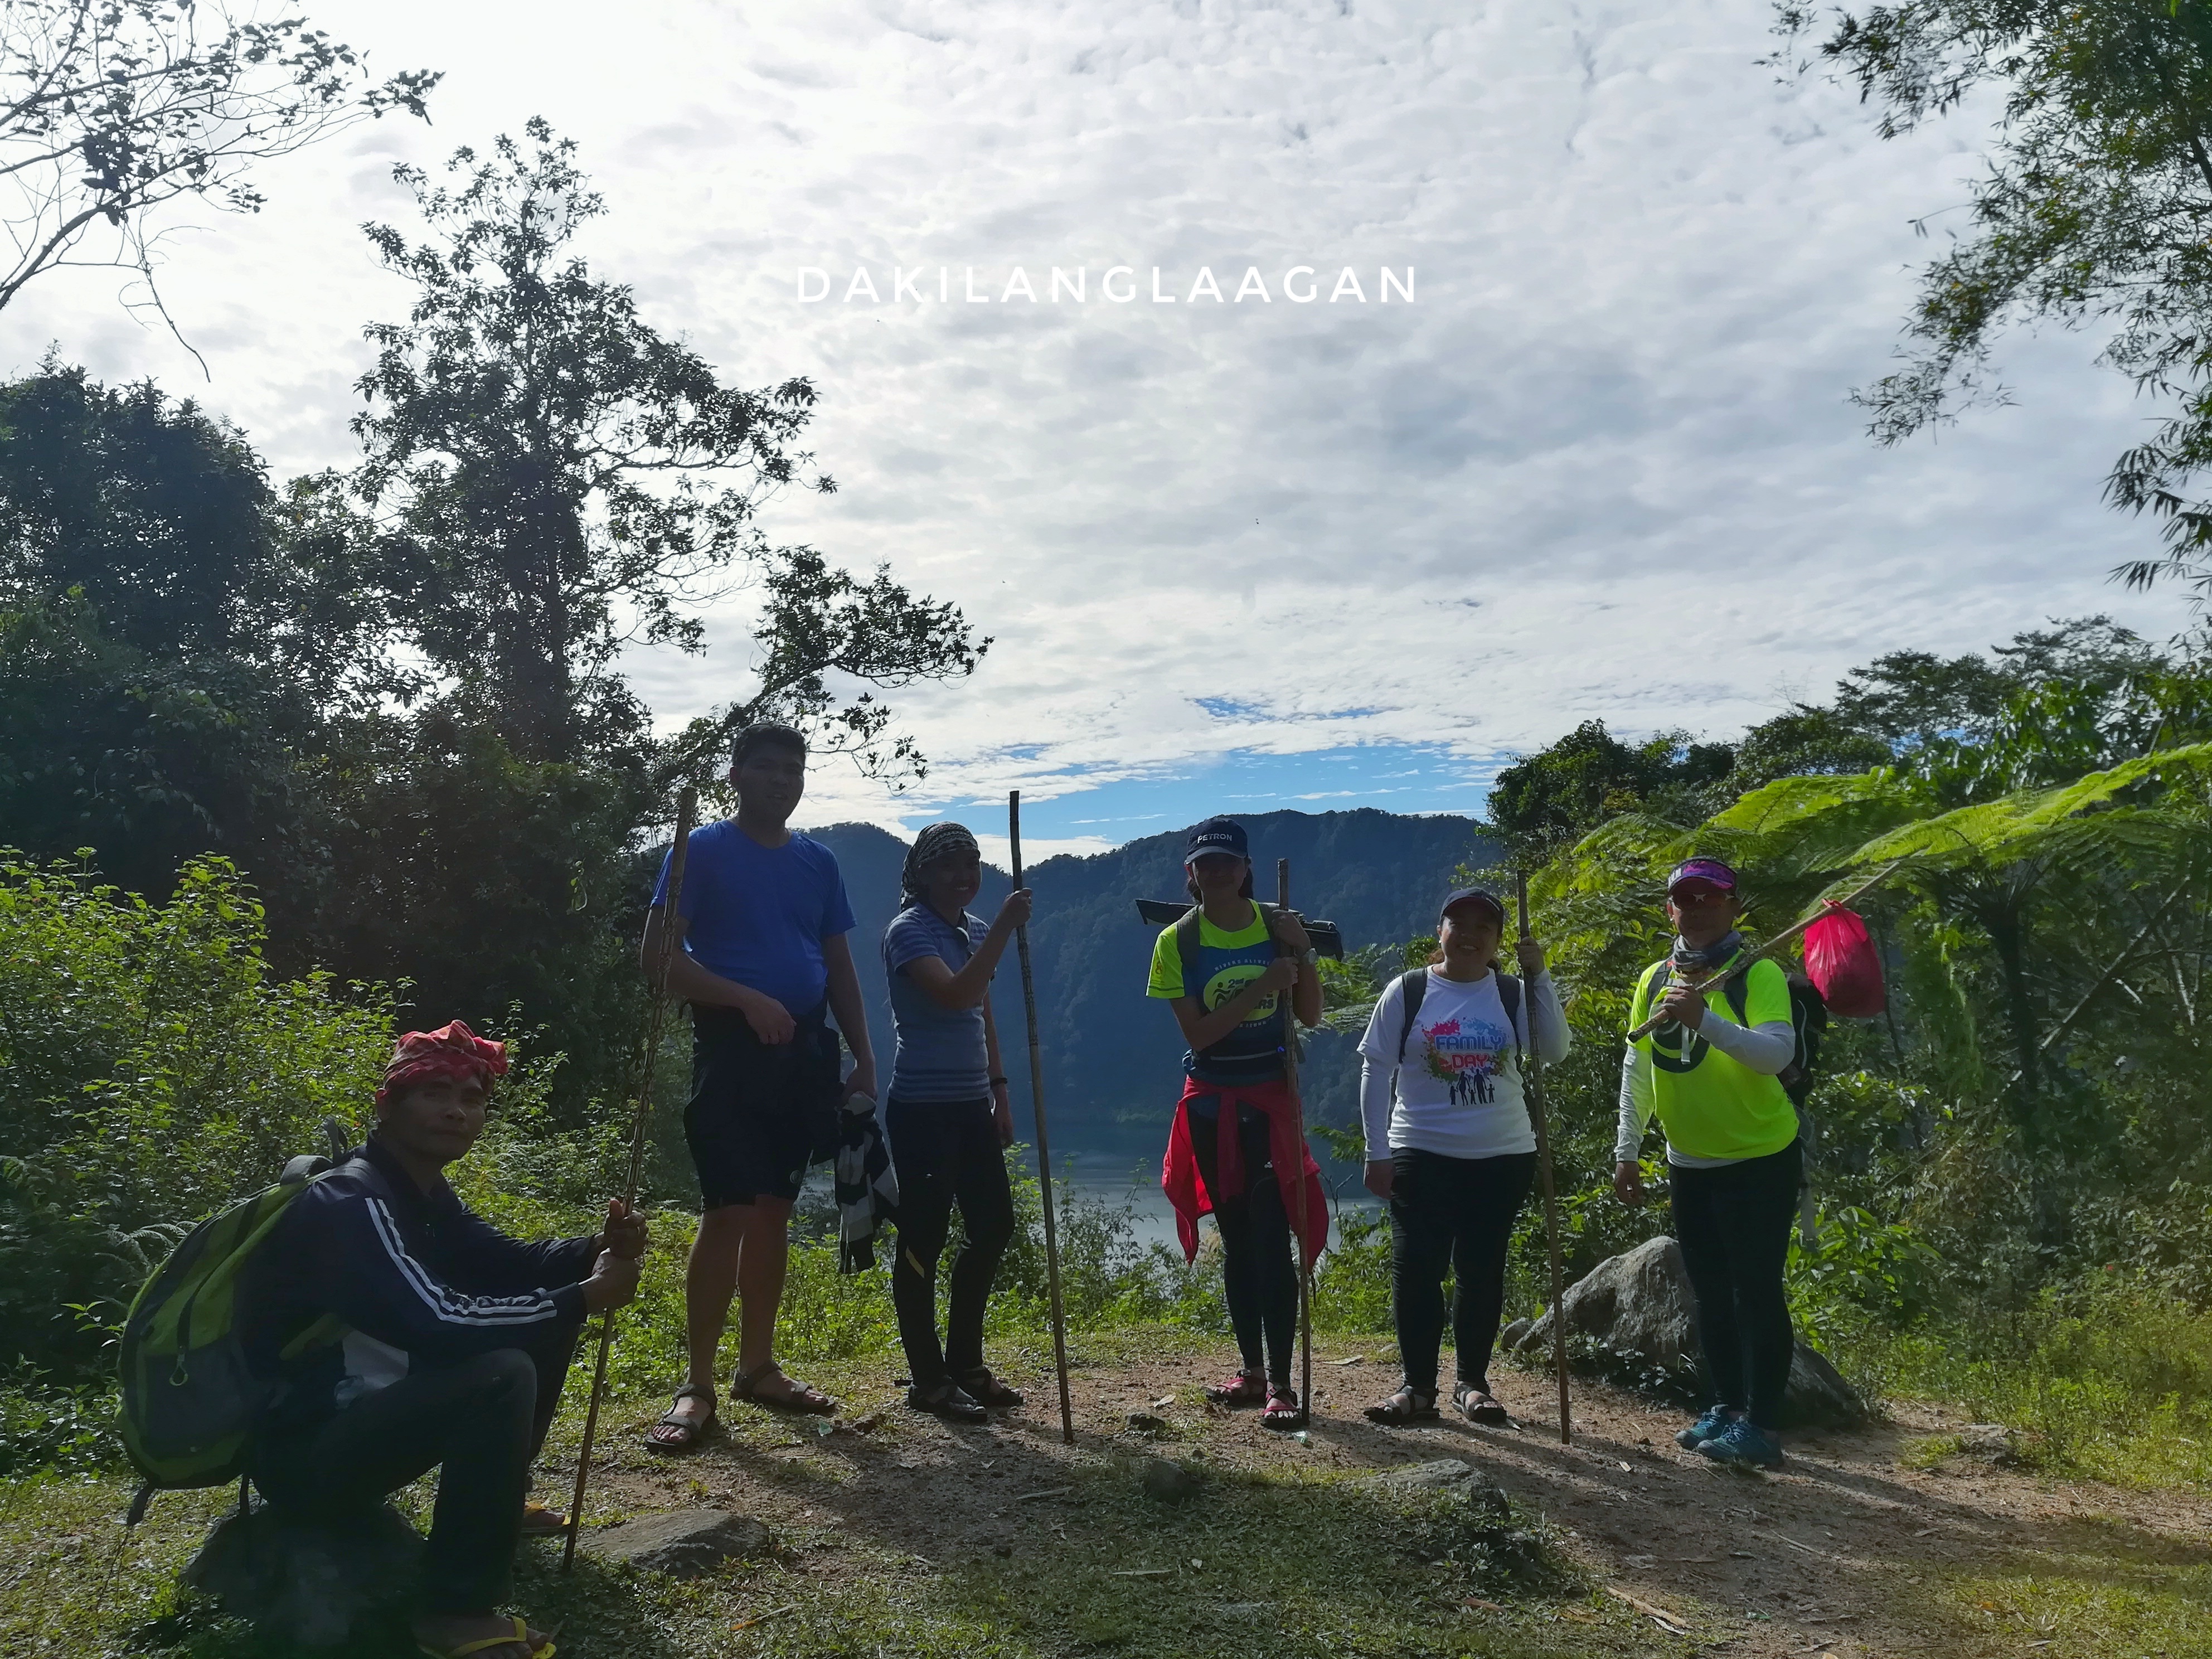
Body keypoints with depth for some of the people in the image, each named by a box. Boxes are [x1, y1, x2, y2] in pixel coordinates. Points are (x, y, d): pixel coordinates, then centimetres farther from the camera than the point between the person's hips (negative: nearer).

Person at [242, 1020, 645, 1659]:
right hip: (304, 1449, -10)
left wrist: (597, 1251, -11)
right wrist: (586, 1297, -26)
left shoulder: (421, 1191, 5)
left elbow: (505, 1264, 10)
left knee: (539, 1321, 7)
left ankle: (492, 1501, 22)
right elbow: (436, 1325, -35)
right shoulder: (350, 1204, -24)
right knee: (501, 1373, -31)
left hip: (364, 1409, 10)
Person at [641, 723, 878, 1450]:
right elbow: (660, 954, -9)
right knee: (728, 1211, -10)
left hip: (805, 1049, 5)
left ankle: (758, 1366, 21)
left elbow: (840, 967, 16)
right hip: (732, 1044, -5)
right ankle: (698, 1386, 0)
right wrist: (749, 999, -19)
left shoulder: (819, 861, 13)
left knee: (774, 1209, 10)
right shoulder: (704, 850, -2)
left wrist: (863, 1058, 9)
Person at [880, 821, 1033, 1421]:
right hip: (922, 1108, -8)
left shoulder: (974, 931, 13)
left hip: (972, 1105, 9)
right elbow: (957, 995, -27)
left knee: (994, 1225, 12)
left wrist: (998, 1090, 16)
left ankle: (965, 1363, 26)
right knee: (924, 1236, -1)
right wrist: (1003, 929, -27)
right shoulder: (909, 930, -11)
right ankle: (928, 1379, 11)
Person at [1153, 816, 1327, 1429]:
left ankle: (1281, 1384, -3)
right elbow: (1197, 1033, -12)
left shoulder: (1277, 925, 0)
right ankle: (1252, 1371, 23)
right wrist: (1261, 987, -21)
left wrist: (1303, 952, -13)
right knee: (1236, 1239, 10)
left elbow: (1310, 1016, 1)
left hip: (1270, 1094, -1)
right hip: (1212, 1101, 1)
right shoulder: (1177, 941, -3)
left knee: (1271, 1239, -9)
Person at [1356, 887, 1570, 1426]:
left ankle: (1472, 1382, 22)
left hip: (1502, 1159, 1)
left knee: (1482, 1272, 8)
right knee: (1416, 1270, -3)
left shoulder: (1513, 994, 2)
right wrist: (1378, 1153, -5)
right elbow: (1376, 1073, -1)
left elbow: (1555, 1052, -11)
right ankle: (1418, 1387, 9)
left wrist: (1538, 976, -13)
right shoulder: (1406, 992, -2)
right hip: (1422, 1157, -1)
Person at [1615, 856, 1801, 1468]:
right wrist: (1626, 1153, 10)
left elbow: (1778, 1053, -29)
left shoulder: (1760, 974, -13)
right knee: (1711, 1292, 13)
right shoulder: (1654, 980, 5)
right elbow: (1637, 1070, 11)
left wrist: (1705, 1019, -42)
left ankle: (1761, 1424, 6)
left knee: (1756, 1290, -2)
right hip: (1690, 1163, 6)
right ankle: (1726, 1408, 25)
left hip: (1760, 1159, -6)